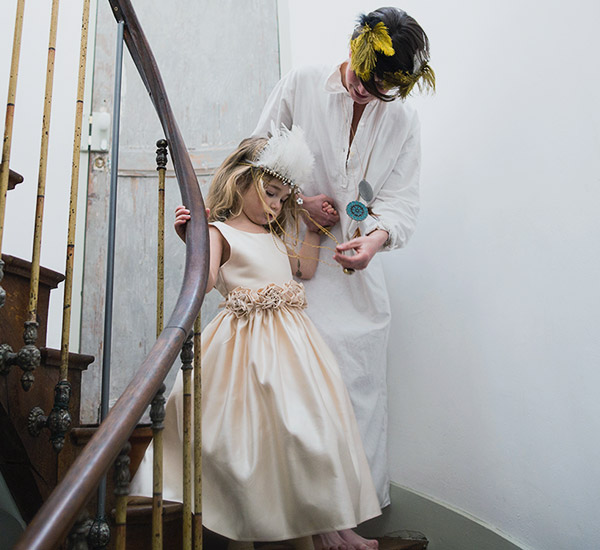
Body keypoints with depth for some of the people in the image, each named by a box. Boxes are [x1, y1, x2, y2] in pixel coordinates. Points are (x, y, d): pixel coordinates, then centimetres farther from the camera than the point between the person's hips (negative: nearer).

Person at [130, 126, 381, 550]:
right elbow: (203, 282, -17)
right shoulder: (218, 231, -4)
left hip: (290, 340, 8)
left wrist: (313, 226, 28)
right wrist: (192, 239, -27)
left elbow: (305, 268, 30)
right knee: (245, 436, -2)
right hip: (247, 342, -7)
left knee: (300, 428, 7)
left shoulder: (274, 236, 20)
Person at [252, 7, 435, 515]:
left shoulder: (403, 119, 6)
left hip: (356, 268, 2)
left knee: (360, 380, 3)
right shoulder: (301, 85, 1)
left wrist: (376, 237, -24)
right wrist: (299, 197, -11)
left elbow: (402, 198, -1)